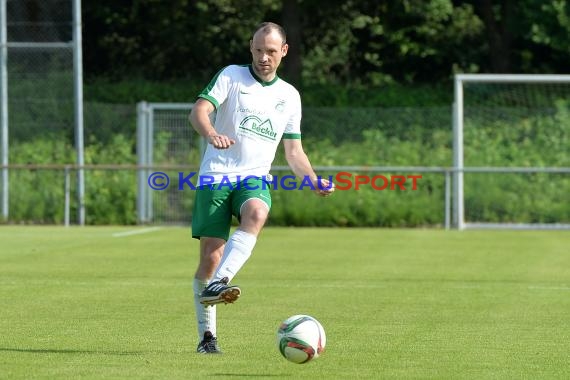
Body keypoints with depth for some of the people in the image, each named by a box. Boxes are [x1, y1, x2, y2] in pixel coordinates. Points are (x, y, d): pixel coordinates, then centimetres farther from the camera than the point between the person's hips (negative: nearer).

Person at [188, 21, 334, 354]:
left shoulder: (289, 96, 17)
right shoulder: (232, 76, 6)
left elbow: (294, 151, 21)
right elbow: (199, 111, -8)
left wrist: (314, 181, 3)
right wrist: (211, 133, -31)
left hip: (255, 178, 2)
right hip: (216, 176, -2)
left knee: (256, 215, -35)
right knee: (210, 256, -9)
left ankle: (217, 285, -46)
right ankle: (207, 336, 4)